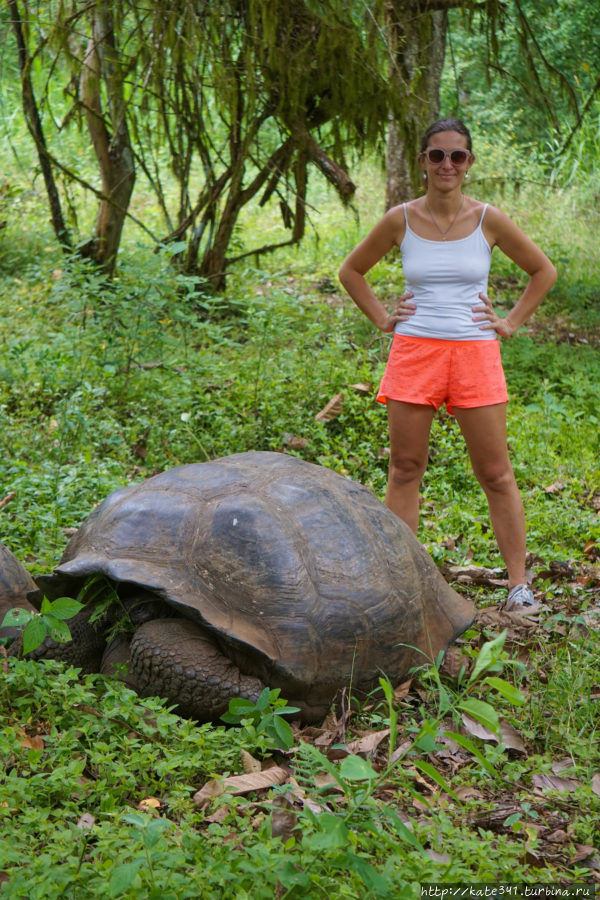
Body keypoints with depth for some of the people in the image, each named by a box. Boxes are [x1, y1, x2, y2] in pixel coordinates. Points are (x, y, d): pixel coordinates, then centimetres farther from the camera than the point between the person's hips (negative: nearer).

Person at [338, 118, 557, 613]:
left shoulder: (489, 220, 0)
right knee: (405, 470, 5)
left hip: (475, 354, -1)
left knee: (496, 474, 2)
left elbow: (544, 271, 12)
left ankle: (519, 583, 10)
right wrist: (382, 318, 6)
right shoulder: (400, 220, 2)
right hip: (414, 353, 1)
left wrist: (511, 323, 4)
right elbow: (351, 270, 16)